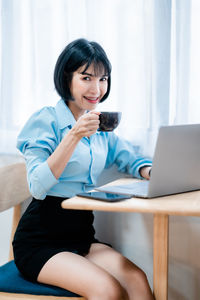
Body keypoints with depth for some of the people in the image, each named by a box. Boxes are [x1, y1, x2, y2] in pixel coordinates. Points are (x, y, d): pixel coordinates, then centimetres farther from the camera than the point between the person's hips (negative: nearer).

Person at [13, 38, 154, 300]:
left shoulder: (101, 125, 12)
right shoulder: (46, 120, -8)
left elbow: (131, 159, 7)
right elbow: (37, 187, -19)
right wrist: (74, 135, -27)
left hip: (82, 237, 6)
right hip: (40, 243, -5)